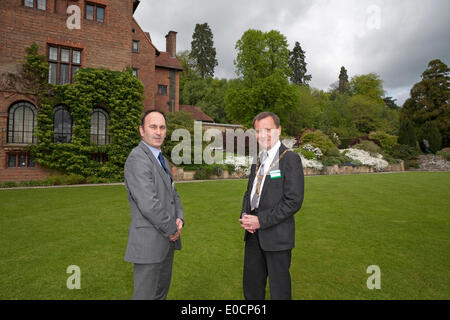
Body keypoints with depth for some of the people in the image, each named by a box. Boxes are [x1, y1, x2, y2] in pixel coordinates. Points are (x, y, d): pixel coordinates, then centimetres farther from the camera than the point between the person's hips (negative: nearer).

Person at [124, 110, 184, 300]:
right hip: (149, 241, -9)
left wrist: (179, 219, -3)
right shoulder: (137, 159, -18)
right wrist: (172, 229, -13)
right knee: (146, 295, 5)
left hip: (166, 240, 9)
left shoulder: (162, 160, 13)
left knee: (161, 292, 21)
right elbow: (149, 205, -25)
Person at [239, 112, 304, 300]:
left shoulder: (290, 159, -11)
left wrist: (261, 220, -18)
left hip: (276, 235, -7)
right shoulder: (258, 160, 12)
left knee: (279, 289, 10)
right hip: (254, 235, 7)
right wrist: (245, 216, 0)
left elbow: (293, 201, -18)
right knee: (251, 285, 19)